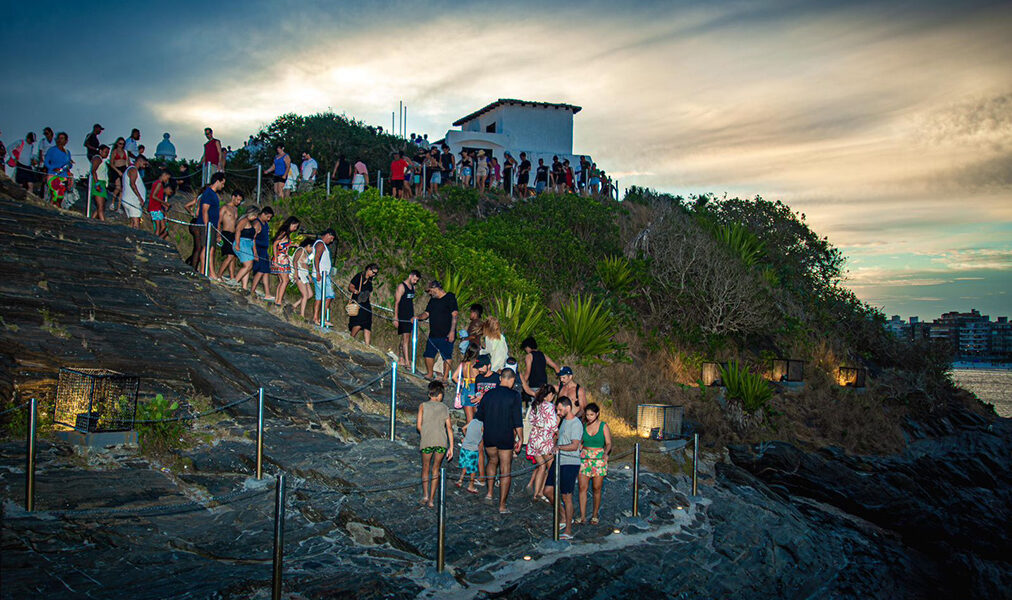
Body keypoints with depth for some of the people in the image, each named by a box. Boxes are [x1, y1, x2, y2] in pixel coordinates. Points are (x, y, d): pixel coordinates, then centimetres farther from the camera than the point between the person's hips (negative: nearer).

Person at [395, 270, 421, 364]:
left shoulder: (413, 287, 15)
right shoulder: (401, 286, -9)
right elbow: (396, 303, -12)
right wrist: (396, 318, -16)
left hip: (410, 317, 8)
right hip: (402, 317, -8)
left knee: (405, 339, 9)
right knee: (405, 338, -12)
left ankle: (402, 359, 15)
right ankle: (407, 361, -16)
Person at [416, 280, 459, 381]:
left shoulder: (450, 298, -7)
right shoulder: (432, 300, 16)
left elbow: (454, 315, -12)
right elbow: (427, 313, 18)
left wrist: (452, 331, -18)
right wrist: (418, 317, -3)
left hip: (446, 335, -8)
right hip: (433, 334, 8)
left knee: (447, 356, -3)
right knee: (429, 354, 12)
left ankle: (445, 377, 4)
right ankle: (429, 374, 28)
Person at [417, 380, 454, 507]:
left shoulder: (423, 406, 11)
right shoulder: (445, 408, 16)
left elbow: (419, 425, 2)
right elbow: (449, 428, 11)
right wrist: (451, 447, 12)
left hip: (427, 441, -1)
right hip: (442, 441, 1)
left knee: (425, 468, 16)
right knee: (435, 469, 13)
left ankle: (425, 494, 4)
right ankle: (431, 499, 10)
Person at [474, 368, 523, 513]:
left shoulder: (488, 394, 2)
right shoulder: (514, 396, -9)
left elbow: (478, 417, 10)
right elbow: (517, 420, -11)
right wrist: (520, 438, -2)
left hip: (489, 437, 4)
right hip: (506, 438, -3)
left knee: (492, 461, 28)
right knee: (505, 470, 4)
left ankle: (489, 492, 23)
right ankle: (502, 505, 6)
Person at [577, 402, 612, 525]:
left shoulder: (603, 426, -1)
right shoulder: (583, 426, 7)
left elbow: (608, 443, -4)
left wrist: (606, 453, -22)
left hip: (599, 459, -2)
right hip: (584, 458, 2)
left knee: (597, 488, 3)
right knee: (582, 487, -4)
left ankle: (595, 515, 17)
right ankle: (582, 516, 0)